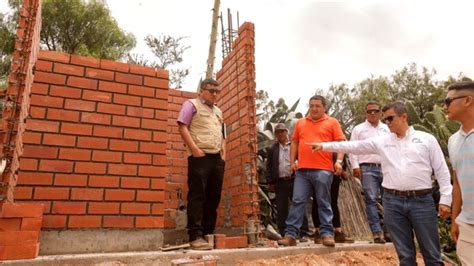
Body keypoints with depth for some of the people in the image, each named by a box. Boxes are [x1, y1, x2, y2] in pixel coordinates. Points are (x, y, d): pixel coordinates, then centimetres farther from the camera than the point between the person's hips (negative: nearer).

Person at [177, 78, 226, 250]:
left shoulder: (218, 111, 26)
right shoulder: (192, 104, 6)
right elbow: (183, 128, -5)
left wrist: (223, 152, 10)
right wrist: (195, 149, -14)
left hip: (217, 158, 7)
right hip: (200, 157, -7)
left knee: (214, 197, 6)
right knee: (197, 196, -7)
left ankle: (209, 233, 14)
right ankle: (195, 236, -5)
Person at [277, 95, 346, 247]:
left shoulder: (332, 122, 6)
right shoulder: (300, 123, 17)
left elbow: (341, 143, 0)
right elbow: (294, 142, 19)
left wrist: (339, 161, -13)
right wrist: (292, 161, 9)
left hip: (323, 170, -3)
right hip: (302, 170, 3)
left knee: (324, 203, 4)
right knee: (297, 202, 3)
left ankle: (327, 233, 12)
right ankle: (290, 234, 6)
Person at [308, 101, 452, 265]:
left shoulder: (427, 139, 4)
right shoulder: (382, 141, 9)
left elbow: (442, 171, 3)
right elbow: (354, 146, 7)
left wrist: (445, 199, -3)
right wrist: (324, 146, 3)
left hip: (422, 201, -2)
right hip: (393, 201, 2)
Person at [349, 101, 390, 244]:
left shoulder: (387, 129, 17)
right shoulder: (358, 129, 7)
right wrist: (355, 166, -8)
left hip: (386, 168, 3)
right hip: (367, 168, -3)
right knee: (371, 199, -5)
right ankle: (377, 232, -1)